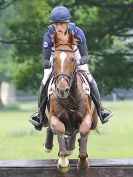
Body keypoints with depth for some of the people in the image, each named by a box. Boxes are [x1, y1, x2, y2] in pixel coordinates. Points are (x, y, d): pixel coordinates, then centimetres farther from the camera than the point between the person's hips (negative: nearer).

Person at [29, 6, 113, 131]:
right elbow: (45, 61, -32)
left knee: (89, 78, -17)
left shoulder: (77, 32, -34)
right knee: (45, 82, -18)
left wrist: (79, 61, -53)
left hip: (74, 56, 0)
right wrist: (50, 64, -56)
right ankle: (40, 113, -3)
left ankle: (100, 109, -3)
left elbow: (85, 56, -30)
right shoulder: (48, 35, -33)